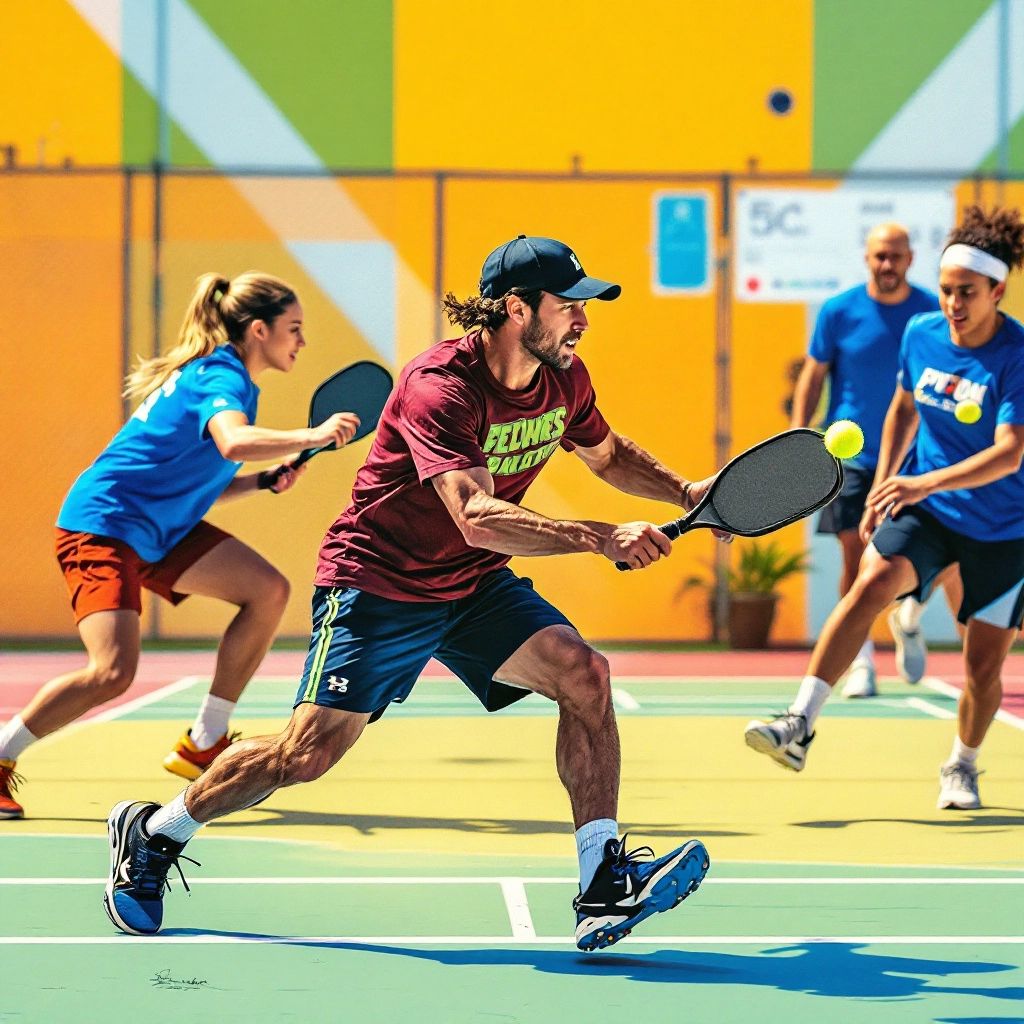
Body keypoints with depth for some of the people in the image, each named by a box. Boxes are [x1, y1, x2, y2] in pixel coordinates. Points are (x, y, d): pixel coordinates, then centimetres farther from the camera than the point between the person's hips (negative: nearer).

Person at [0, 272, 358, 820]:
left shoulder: (220, 374, 13)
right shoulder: (222, 378, -17)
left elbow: (198, 482, 18)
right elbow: (233, 442, -41)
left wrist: (265, 481, 4)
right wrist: (311, 436, -37)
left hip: (160, 526, 10)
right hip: (102, 525, -10)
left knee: (268, 590, -1)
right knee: (113, 672, -24)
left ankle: (203, 745, 6)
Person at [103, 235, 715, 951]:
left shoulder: (565, 378, -3)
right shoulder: (440, 387, -28)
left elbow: (609, 456, 19)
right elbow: (478, 517, -40)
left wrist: (686, 492, 2)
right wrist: (600, 537, -47)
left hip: (477, 586, 6)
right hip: (378, 584, -6)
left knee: (584, 674, -18)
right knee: (309, 752, -7)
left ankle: (603, 886, -18)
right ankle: (150, 835, 17)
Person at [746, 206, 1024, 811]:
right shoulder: (921, 334, -3)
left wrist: (926, 484, -42)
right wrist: (882, 488, 14)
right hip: (924, 506, 3)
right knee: (872, 584, -25)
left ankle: (962, 766, 32)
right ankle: (800, 726, -30)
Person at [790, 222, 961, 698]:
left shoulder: (933, 313, 1)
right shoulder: (838, 312, -2)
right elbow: (812, 377, 4)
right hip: (852, 457, -1)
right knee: (856, 559, -3)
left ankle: (908, 618, 29)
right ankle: (860, 662, 6)